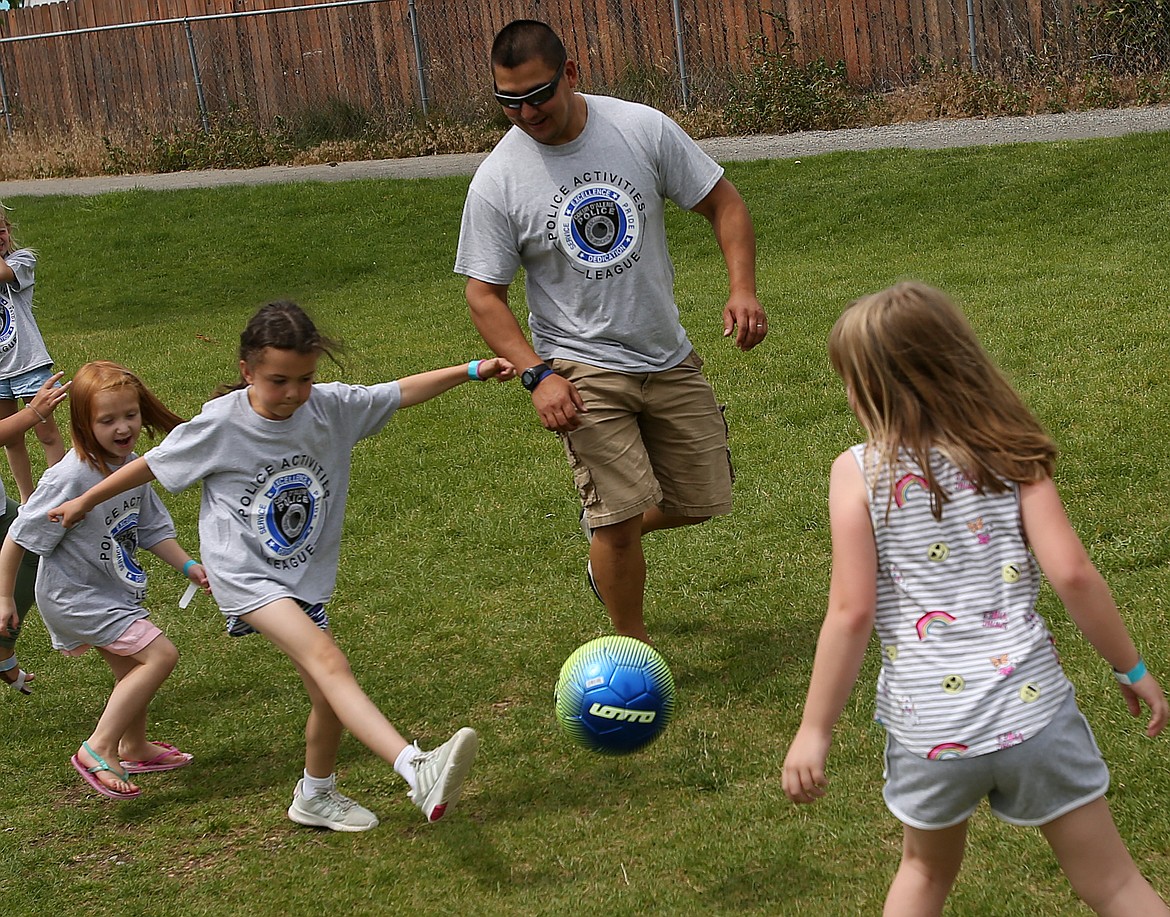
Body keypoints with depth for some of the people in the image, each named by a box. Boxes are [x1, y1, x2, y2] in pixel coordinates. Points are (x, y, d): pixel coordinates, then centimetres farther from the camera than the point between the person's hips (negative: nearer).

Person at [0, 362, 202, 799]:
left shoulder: (132, 466, -3)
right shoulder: (70, 477, -28)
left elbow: (151, 528, 11)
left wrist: (189, 566, 1)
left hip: (112, 593, 9)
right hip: (75, 595, -9)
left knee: (132, 669, 25)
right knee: (160, 654, -18)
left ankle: (134, 747, 50)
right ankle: (98, 750, -13)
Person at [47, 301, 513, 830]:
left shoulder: (332, 406, -3)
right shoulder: (220, 424, -12)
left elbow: (400, 392, 7)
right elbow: (151, 466, 1)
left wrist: (473, 370, 2)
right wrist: (84, 502, 12)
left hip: (305, 575, 6)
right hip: (243, 573, -6)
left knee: (330, 697, 6)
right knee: (328, 662, -26)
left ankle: (315, 796, 34)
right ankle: (417, 771, -42)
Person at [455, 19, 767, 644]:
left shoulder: (642, 129, -7)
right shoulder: (497, 181, -11)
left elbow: (723, 203, 2)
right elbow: (484, 294, -6)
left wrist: (743, 288, -14)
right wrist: (537, 374, -20)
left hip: (671, 360, 3)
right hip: (582, 372, -3)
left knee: (702, 501, 10)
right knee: (619, 514, -14)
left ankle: (606, 538, 40)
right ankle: (635, 651, 8)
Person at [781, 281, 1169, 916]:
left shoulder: (860, 471, -5)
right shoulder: (1009, 453, 0)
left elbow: (851, 613, -10)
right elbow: (1071, 574, -8)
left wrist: (813, 732, -3)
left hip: (926, 728, -1)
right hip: (1033, 711, 1)